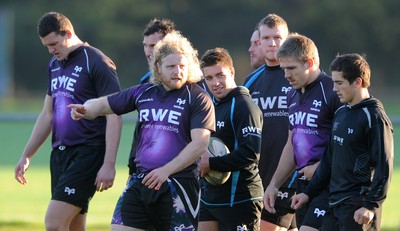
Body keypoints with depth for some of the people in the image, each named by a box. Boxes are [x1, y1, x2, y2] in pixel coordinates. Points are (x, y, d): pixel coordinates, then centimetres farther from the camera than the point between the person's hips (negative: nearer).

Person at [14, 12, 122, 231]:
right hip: (60, 153, 8)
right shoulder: (55, 65, 16)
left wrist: (109, 164, -19)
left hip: (88, 153, -8)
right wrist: (26, 156, 21)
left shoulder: (97, 63, -9)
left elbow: (114, 116, -13)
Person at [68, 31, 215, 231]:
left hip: (179, 184, -5)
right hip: (140, 181, 5)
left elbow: (200, 144, -13)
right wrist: (84, 110, -6)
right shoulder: (143, 93, 11)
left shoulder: (198, 98, -5)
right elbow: (103, 105, 18)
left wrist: (166, 171, -20)